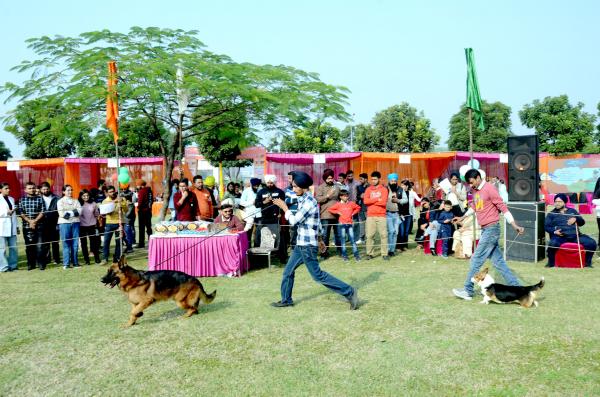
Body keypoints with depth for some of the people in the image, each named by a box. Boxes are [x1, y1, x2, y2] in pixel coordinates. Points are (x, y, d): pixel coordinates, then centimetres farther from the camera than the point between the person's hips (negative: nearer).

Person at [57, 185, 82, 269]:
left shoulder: (76, 201, 15)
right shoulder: (60, 201, 6)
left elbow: (79, 211, 0)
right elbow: (62, 213, -8)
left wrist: (68, 213, -7)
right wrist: (73, 212, -3)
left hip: (75, 223, 3)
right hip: (64, 223, -3)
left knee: (75, 243, 1)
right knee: (66, 244, -3)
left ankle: (75, 262, 6)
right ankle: (66, 264, 0)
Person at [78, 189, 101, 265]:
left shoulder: (93, 203, 3)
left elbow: (97, 214, 11)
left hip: (92, 225, 1)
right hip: (82, 226, -1)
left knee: (94, 242, 3)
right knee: (83, 243, 6)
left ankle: (97, 258, 12)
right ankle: (86, 260, 15)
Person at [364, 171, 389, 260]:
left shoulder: (384, 189, 5)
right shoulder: (368, 189, 12)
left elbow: (384, 202, -9)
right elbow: (365, 201, -2)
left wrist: (371, 201, -3)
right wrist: (377, 199, -6)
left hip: (381, 215, -2)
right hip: (370, 216, 2)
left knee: (383, 234, -3)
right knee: (370, 235, -1)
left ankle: (385, 254, 1)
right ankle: (370, 253, 5)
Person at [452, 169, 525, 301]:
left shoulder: (489, 189, -15)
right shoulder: (475, 191, 11)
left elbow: (502, 207, -16)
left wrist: (514, 225, -18)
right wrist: (463, 217, 38)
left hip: (491, 229, -8)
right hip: (485, 229, 8)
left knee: (476, 260, -5)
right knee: (498, 261, 9)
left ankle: (468, 291, 2)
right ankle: (515, 286, 16)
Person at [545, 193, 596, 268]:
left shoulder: (572, 211, 24)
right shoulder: (551, 214, 16)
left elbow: (582, 222, 20)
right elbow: (546, 226, 7)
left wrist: (576, 219, -3)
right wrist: (554, 231, -13)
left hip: (575, 235, 3)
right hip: (560, 236, -3)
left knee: (591, 243, -19)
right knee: (552, 244, -36)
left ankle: (588, 263, -1)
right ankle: (551, 263, -15)